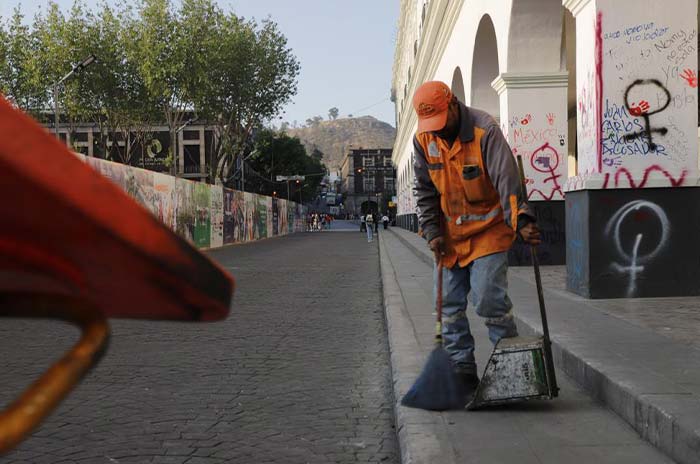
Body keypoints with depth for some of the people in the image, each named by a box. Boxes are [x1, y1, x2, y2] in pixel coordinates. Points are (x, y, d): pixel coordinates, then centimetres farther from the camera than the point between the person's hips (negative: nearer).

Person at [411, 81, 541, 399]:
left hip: (488, 230, -5)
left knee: (489, 299, -13)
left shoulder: (485, 131, -19)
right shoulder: (423, 140, -2)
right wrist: (432, 232, -4)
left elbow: (507, 180, -28)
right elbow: (425, 191, 4)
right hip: (450, 234, 6)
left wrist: (521, 220, -39)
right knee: (450, 304, 6)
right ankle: (463, 372, 17)